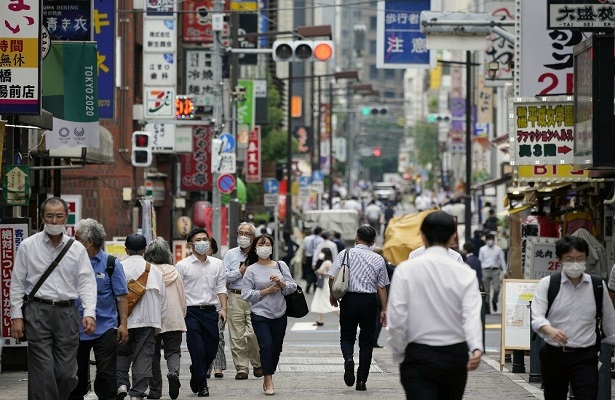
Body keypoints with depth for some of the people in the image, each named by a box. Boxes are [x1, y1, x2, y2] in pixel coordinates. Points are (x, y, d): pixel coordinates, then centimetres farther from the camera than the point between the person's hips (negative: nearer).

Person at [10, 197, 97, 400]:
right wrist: (16, 316, -2)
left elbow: (87, 283, 5)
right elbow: (17, 283, 6)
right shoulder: (28, 246, 4)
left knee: (67, 373, 0)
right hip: (38, 312, -2)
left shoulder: (77, 249, 9)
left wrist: (89, 313, -9)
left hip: (67, 312, 2)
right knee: (43, 372, -7)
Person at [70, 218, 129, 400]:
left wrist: (123, 324, -8)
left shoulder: (111, 264, -2)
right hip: (77, 329, 3)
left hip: (105, 329, -3)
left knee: (106, 375, 0)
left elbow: (121, 296, -2)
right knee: (76, 376, 9)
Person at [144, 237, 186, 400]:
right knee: (173, 351, 6)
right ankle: (174, 372, -25)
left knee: (153, 355, 9)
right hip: (174, 319, 2)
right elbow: (183, 297, 10)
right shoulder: (174, 272, 4)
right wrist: (182, 316, 23)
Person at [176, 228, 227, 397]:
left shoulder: (217, 264, 12)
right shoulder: (182, 266, 1)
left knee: (211, 350, 7)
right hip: (191, 312, -3)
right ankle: (202, 385, 2)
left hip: (210, 311, 3)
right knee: (197, 350, -8)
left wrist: (223, 308, -2)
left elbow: (221, 288, 11)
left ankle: (196, 376, 31)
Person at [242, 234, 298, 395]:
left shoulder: (281, 265, 6)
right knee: (266, 346, -14)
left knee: (276, 348, 7)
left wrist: (281, 283, -15)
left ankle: (268, 378, 24)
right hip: (260, 315, -3)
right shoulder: (251, 270, -1)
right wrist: (267, 291, -12)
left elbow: (292, 288, 3)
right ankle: (268, 381, -3)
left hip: (279, 315, 3)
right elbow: (246, 294, -6)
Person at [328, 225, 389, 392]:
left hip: (349, 299, -1)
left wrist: (332, 295, 12)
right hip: (369, 301, 1)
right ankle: (361, 381, 6)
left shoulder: (345, 253, -2)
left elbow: (332, 277, -6)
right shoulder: (378, 259, 1)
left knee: (347, 336, 14)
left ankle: (348, 358, -19)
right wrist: (384, 310, 9)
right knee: (366, 341, 10)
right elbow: (382, 287, 2)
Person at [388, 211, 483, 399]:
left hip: (419, 356, -2)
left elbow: (397, 318, -9)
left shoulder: (405, 270, -6)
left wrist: (399, 356, 2)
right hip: (455, 356, 2)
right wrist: (477, 348, -26)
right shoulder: (465, 274, -2)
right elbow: (472, 314, -16)